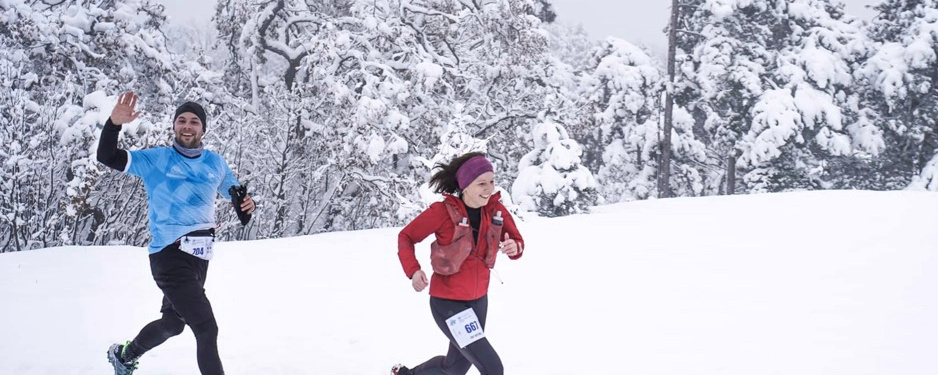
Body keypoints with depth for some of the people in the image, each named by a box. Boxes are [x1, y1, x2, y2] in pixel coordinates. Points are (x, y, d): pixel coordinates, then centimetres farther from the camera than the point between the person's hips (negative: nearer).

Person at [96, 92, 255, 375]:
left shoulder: (216, 163, 10)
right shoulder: (156, 160, -3)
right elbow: (107, 157, -8)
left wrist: (246, 204, -3)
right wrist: (115, 123, -26)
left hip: (199, 258, 7)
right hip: (169, 256, -7)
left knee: (173, 323, 26)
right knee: (207, 328, -16)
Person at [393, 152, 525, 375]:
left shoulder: (495, 209, -7)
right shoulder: (443, 211, -20)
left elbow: (517, 241, 2)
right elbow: (406, 237, -9)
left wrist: (514, 248, -23)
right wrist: (413, 271, -26)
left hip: (478, 301, 6)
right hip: (447, 303, -6)